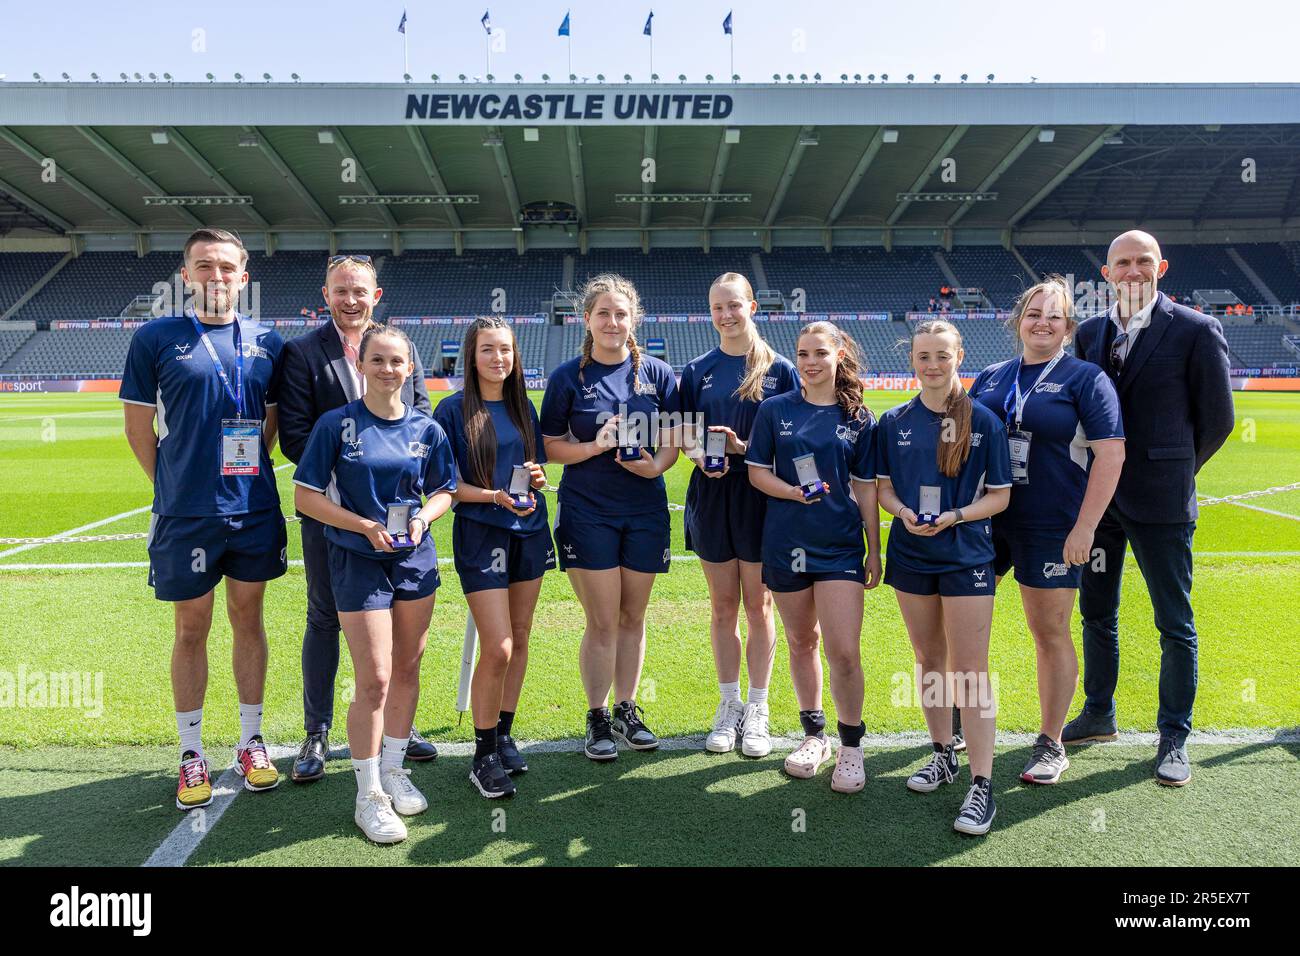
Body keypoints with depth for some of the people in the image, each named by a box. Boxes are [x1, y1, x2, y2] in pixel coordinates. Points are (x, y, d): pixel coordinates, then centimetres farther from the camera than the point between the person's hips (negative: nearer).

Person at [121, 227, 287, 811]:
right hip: (185, 515, -2)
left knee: (248, 620, 11)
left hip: (255, 509, 2)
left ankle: (251, 743, 24)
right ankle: (191, 755, 21)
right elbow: (138, 427, 2)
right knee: (192, 630, 7)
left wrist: (250, 474, 9)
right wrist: (175, 486, 5)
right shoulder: (155, 339, -2)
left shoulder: (267, 343, 5)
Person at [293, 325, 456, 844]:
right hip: (359, 563, -4)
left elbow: (444, 491, 11)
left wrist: (423, 517, -10)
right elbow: (305, 497, -6)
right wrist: (367, 526, -16)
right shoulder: (337, 424, -6)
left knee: (407, 668, 12)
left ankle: (393, 770, 31)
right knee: (374, 680, -4)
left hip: (416, 559, 4)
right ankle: (369, 794, 12)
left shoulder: (427, 428, 3)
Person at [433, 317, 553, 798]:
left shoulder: (523, 407, 9)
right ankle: (484, 756, 7)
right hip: (480, 532, -5)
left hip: (529, 530, 5)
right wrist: (495, 496, -21)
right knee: (497, 648, -9)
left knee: (520, 638, 10)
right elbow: (448, 484, -7)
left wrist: (537, 479, -6)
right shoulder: (453, 410, -5)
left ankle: (504, 734, 26)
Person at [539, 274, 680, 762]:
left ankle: (627, 711, 27)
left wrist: (656, 465, -16)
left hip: (645, 511, 2)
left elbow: (670, 443, 5)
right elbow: (552, 447, -1)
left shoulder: (658, 374, 4)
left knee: (633, 617, 11)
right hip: (587, 512, -2)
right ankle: (598, 719, 17)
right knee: (602, 621, 0)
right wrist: (594, 446, -18)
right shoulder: (568, 377, -1)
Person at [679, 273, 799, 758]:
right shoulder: (697, 371, 6)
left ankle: (758, 709, 18)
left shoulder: (780, 370, -1)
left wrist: (743, 446, -18)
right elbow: (685, 436, 7)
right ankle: (729, 704, 23)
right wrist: (700, 456, -16)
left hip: (762, 497, -2)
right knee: (723, 605, 9)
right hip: (711, 497, 2)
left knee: (758, 604, 5)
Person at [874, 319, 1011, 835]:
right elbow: (884, 486, 9)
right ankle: (942, 755, 31)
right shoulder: (894, 422, 4)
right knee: (929, 661, 14)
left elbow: (999, 495, -2)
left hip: (966, 556, -3)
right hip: (910, 555, 4)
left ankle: (981, 785, 2)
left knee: (969, 670, -4)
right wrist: (904, 513, -11)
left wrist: (953, 516, -17)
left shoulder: (984, 420, -4)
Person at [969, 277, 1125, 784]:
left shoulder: (1085, 378, -4)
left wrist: (1084, 528, -16)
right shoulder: (989, 378, 10)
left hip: (1050, 530, -4)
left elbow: (1111, 453, -10)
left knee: (1050, 633, 6)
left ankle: (1051, 745, 22)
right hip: (983, 521, 5)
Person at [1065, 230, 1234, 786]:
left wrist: (1173, 471, 6)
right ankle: (1099, 716, 32)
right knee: (1096, 613, 15)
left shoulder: (1195, 331, -7)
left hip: (1159, 500, -5)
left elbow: (1217, 418, -2)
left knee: (1175, 625, 5)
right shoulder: (1089, 333, 7)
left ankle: (1174, 739, 19)